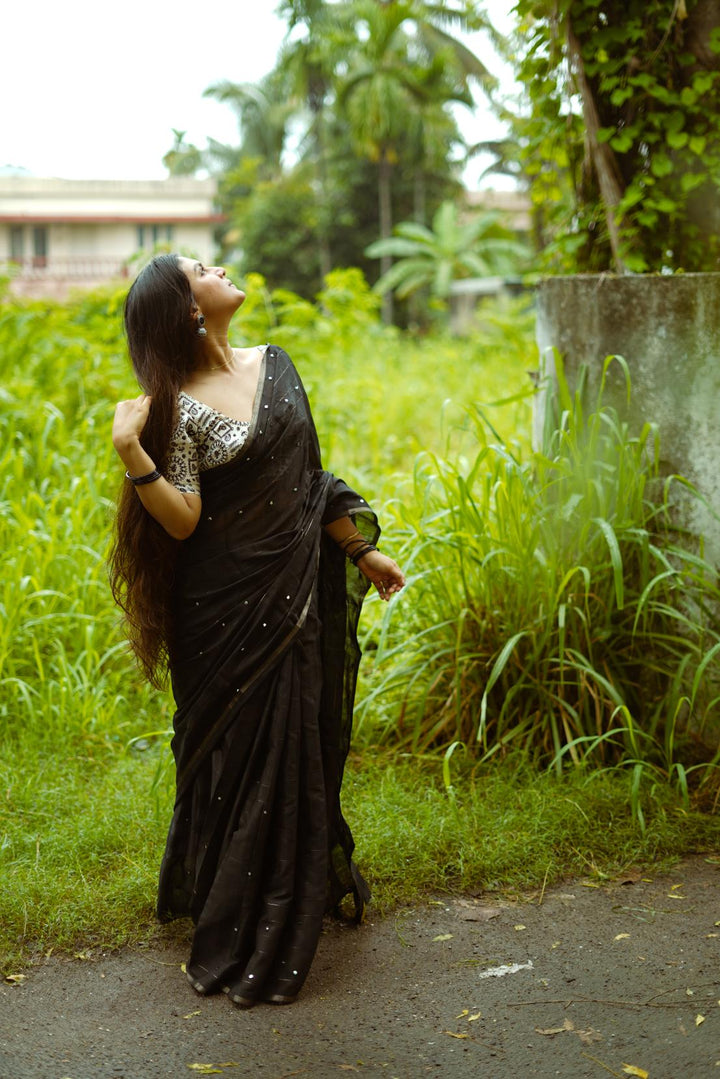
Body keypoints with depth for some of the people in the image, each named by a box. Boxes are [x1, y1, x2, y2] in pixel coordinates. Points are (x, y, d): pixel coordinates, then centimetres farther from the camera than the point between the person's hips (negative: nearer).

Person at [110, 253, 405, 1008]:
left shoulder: (274, 365, 7)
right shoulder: (178, 409, -11)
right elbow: (182, 519, -16)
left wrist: (362, 551, 17)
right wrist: (131, 454, -29)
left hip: (295, 596, 5)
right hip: (227, 609, -5)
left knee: (295, 749, 13)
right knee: (239, 756, 3)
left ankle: (304, 893, 33)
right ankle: (238, 939, 19)